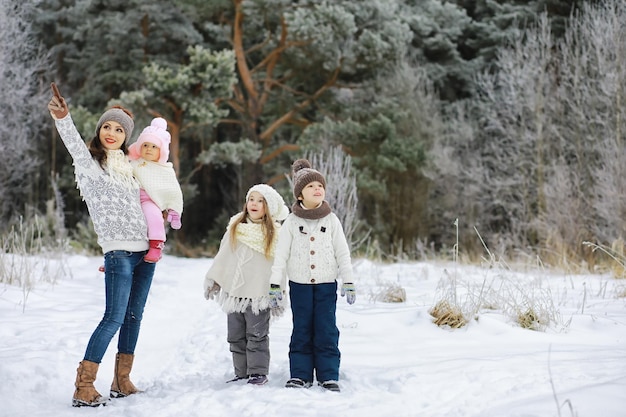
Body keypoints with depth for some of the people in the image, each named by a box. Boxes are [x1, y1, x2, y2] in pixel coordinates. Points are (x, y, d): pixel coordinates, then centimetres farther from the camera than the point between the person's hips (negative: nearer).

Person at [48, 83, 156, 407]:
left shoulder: (127, 165, 15)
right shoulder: (90, 162, -3)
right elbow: (77, 147, -26)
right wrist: (63, 119, -44)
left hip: (145, 250, 7)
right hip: (118, 252, -7)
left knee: (134, 316, 9)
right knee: (114, 319, -13)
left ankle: (122, 381, 18)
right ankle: (83, 388, -10)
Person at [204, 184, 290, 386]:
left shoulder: (275, 233, -3)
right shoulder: (235, 228, 8)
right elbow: (222, 256, 14)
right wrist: (212, 280, 10)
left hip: (259, 295, -5)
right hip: (234, 292, 5)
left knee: (257, 336, -1)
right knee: (236, 337, 9)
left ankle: (258, 372, 6)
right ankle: (241, 373, 17)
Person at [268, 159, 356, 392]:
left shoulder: (331, 220, 3)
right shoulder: (291, 222, 1)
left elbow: (343, 253, 4)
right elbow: (280, 254, 1)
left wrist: (348, 282, -1)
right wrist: (275, 284, -4)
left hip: (326, 284, 0)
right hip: (299, 284, 0)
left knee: (326, 331, -1)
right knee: (301, 331, 4)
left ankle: (328, 376, 5)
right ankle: (300, 375, 11)